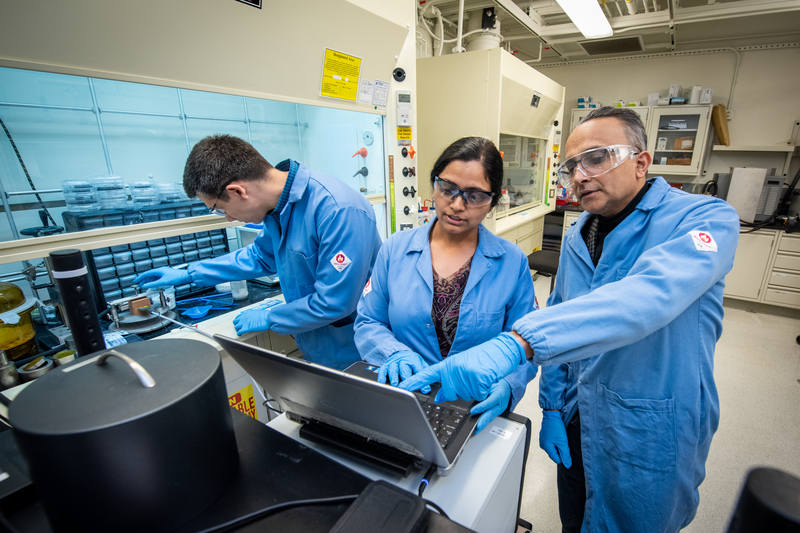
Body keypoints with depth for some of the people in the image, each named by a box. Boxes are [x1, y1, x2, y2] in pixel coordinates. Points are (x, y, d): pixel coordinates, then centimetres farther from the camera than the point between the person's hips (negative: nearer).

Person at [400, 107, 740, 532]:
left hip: (649, 432, -5)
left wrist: (517, 343, -50)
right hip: (578, 418, 5)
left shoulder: (706, 219, -18)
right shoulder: (576, 237, 1)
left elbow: (648, 296, -39)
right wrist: (553, 407, 3)